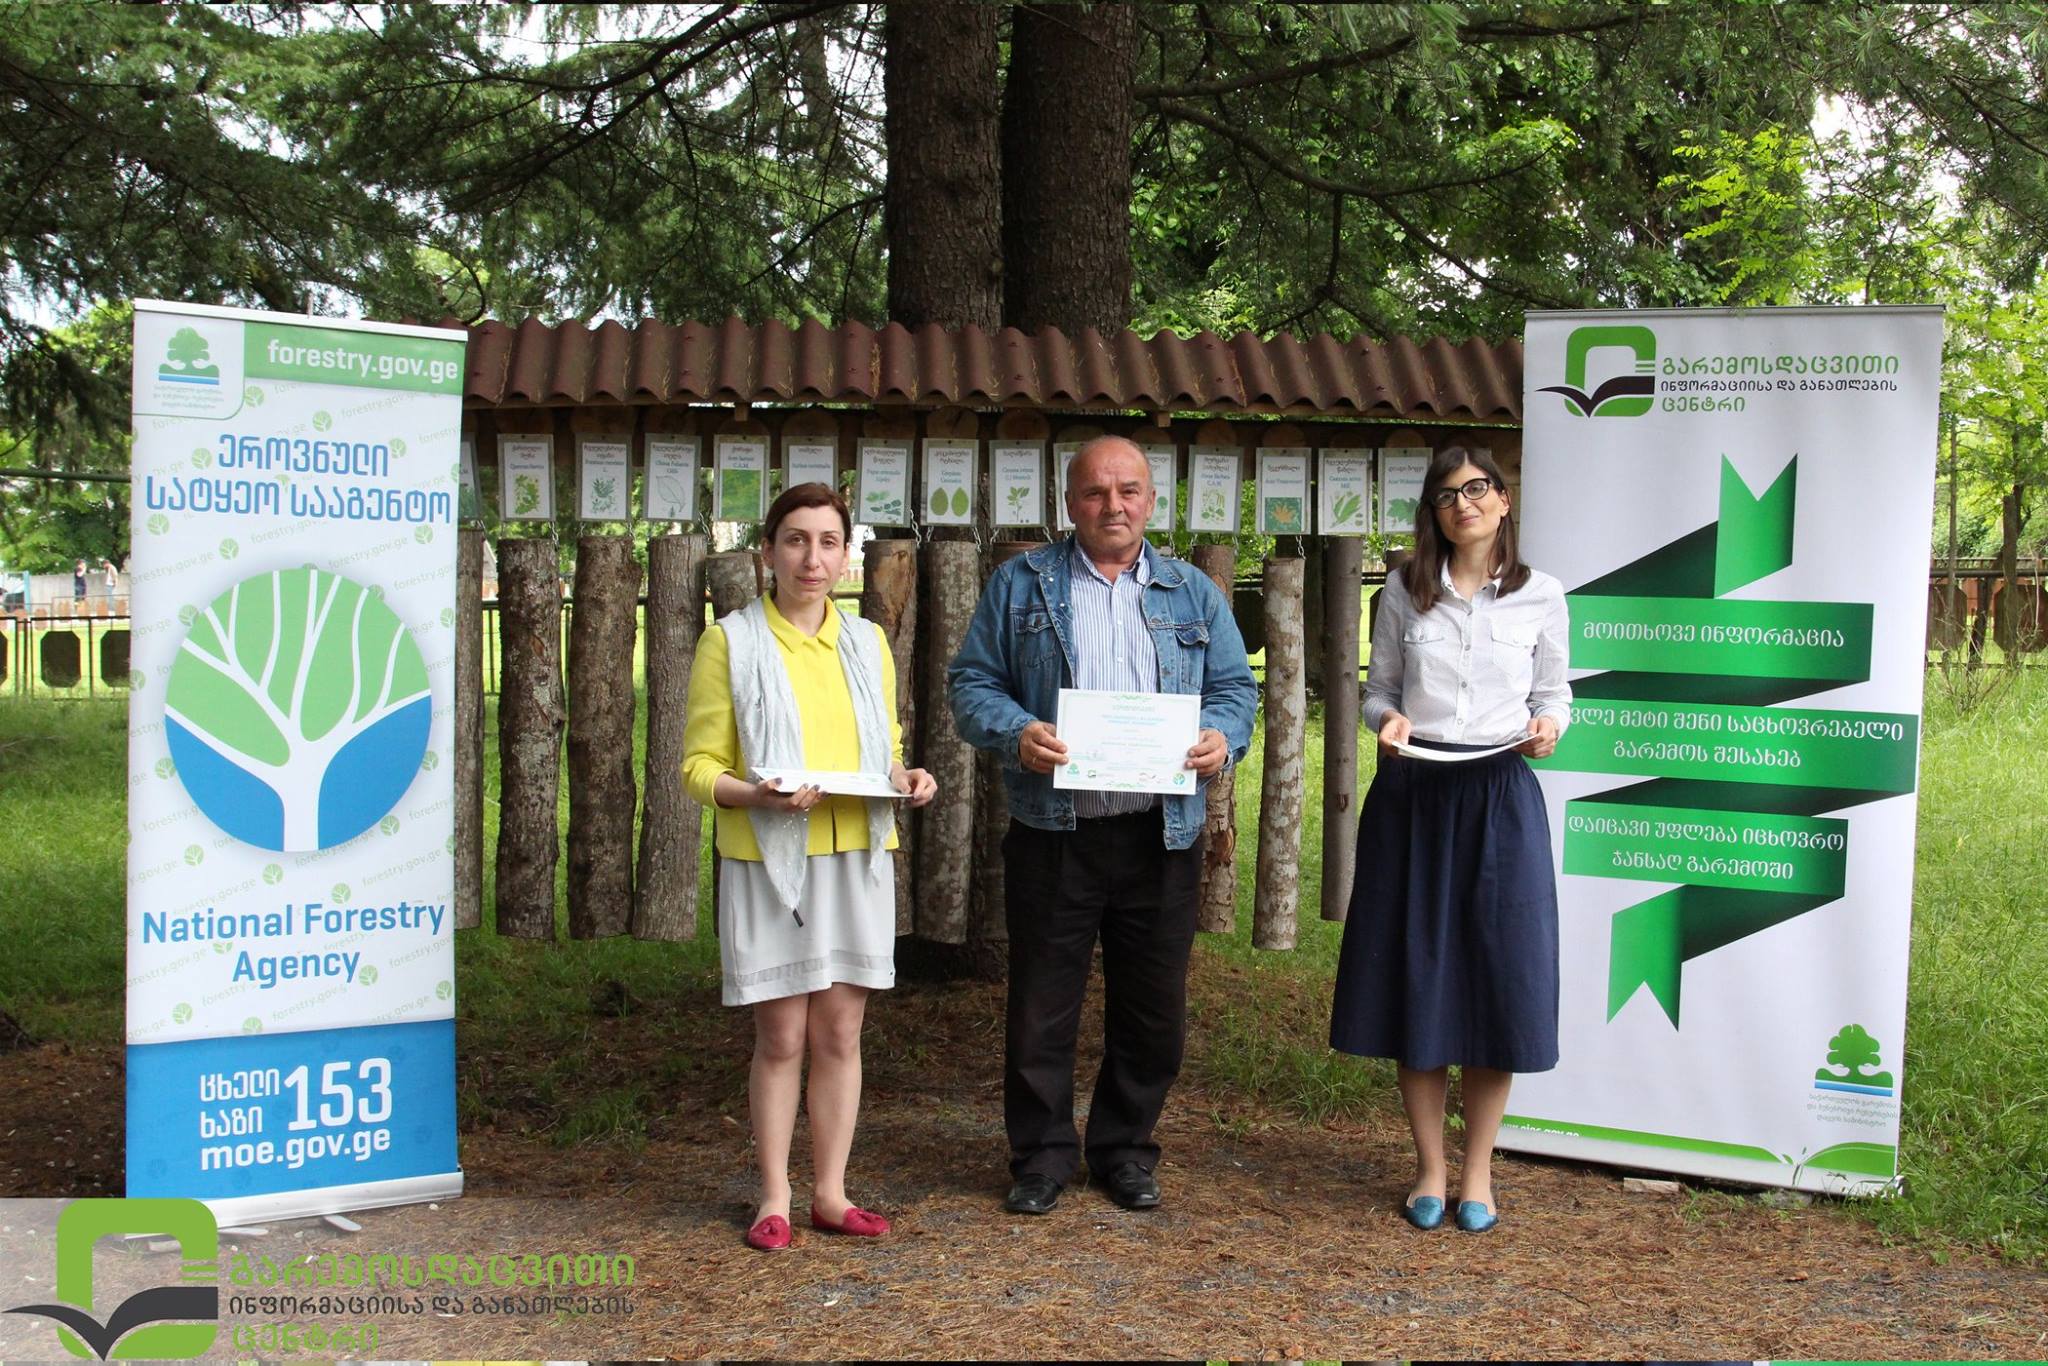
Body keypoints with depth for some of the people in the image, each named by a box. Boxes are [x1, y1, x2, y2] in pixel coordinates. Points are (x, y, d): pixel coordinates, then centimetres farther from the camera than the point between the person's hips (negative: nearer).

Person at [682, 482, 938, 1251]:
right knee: (781, 1038, 1)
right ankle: (775, 1198, 14)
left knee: (840, 1032, 7)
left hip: (856, 859, 4)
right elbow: (699, 764, -3)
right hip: (768, 862, -3)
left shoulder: (867, 642, 12)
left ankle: (831, 1192, 18)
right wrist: (756, 795, -22)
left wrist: (906, 779, -3)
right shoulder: (731, 641, -1)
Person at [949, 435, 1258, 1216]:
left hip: (1161, 836, 2)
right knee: (1042, 1006, 5)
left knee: (1153, 1008, 10)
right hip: (1052, 835, -2)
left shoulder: (1194, 594, 12)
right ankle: (1041, 1156, 20)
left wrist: (1222, 737, -10)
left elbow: (1234, 688, 12)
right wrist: (1016, 732, -17)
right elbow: (972, 683, 2)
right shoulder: (1020, 585, 6)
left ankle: (1125, 1149, 27)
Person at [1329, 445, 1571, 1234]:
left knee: (1498, 980, 1)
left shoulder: (1541, 597, 3)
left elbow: (1554, 695, 10)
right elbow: (1377, 687, 11)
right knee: (1416, 976, 4)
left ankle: (1478, 1171, 17)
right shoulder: (1404, 594, 5)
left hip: (1500, 798, -1)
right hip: (1412, 795, 1)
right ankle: (1430, 1167, 19)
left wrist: (1548, 725, -11)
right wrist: (1388, 718, -11)